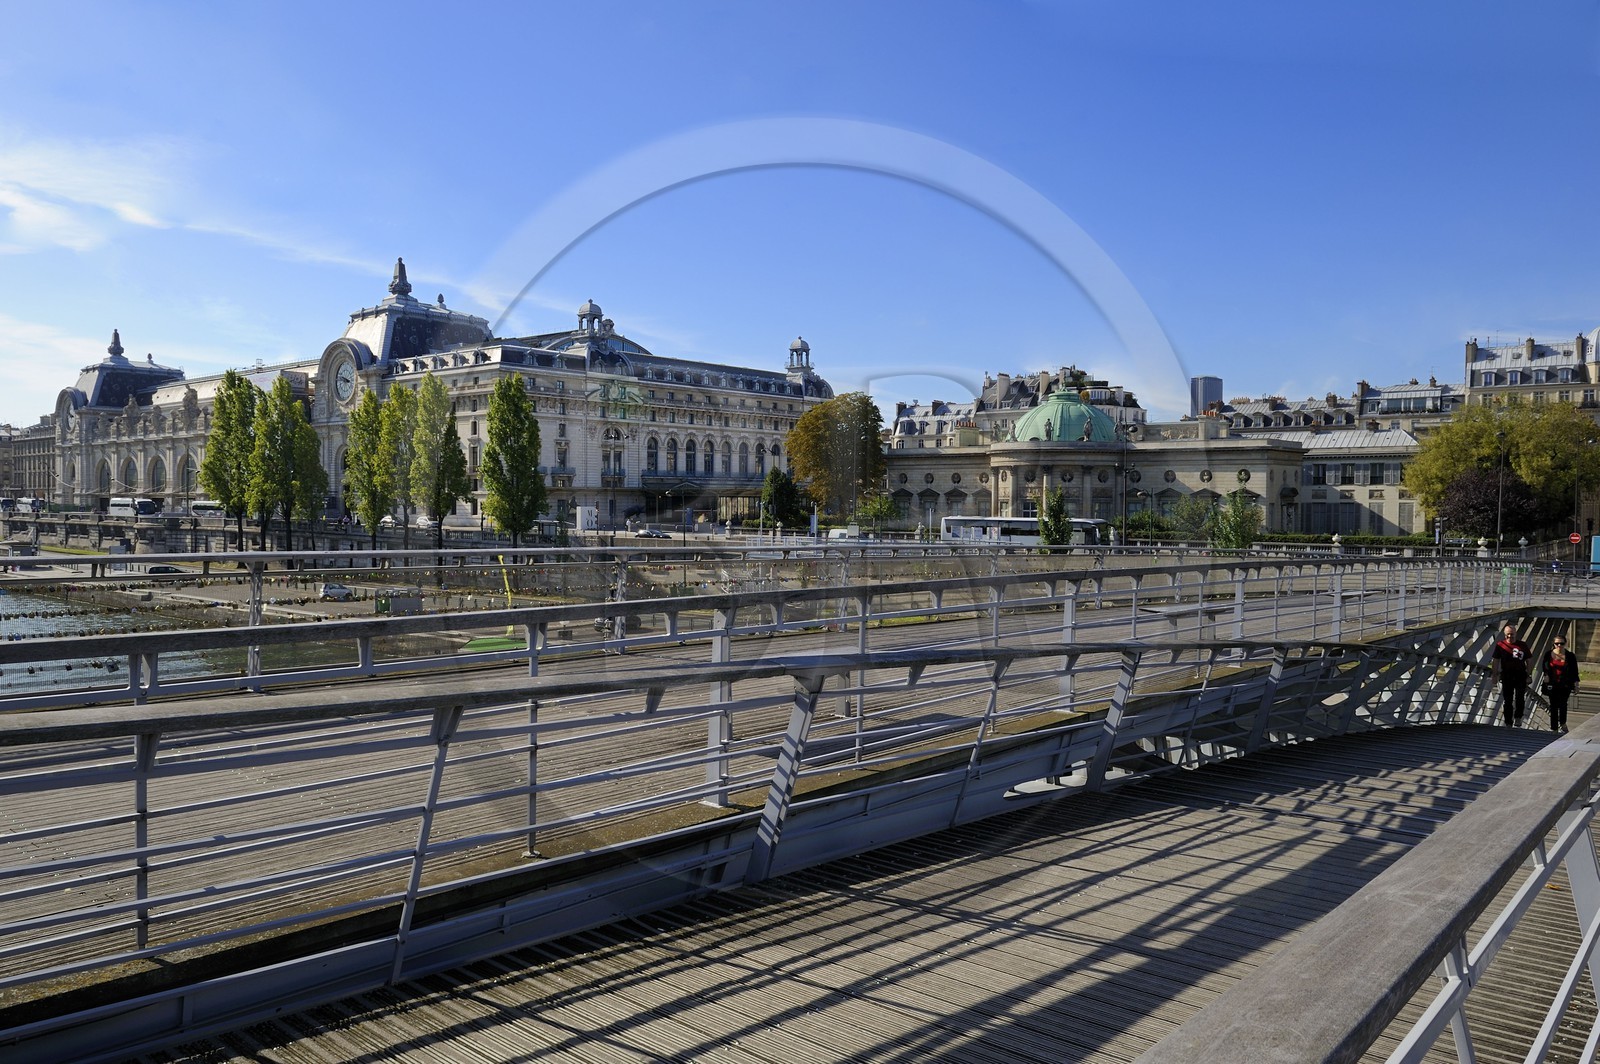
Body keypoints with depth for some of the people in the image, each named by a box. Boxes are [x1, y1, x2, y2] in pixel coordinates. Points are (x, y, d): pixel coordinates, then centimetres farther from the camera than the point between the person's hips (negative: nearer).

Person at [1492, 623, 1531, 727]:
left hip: (1520, 676, 0)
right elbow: (1496, 661, 5)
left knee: (1520, 698, -8)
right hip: (1506, 676, 0)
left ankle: (1518, 718, 13)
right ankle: (1508, 723, 14)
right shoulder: (1500, 645, 3)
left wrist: (1528, 675, 5)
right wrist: (1495, 675, 0)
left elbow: (1527, 661, 9)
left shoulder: (1523, 645, 5)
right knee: (1507, 700, 6)